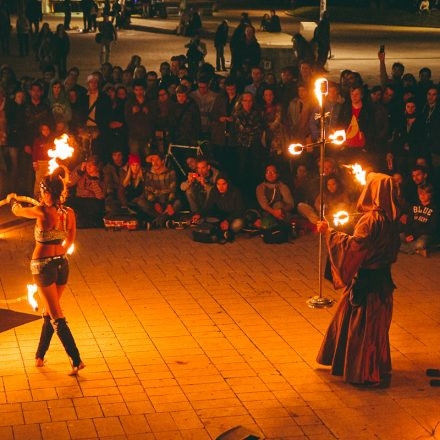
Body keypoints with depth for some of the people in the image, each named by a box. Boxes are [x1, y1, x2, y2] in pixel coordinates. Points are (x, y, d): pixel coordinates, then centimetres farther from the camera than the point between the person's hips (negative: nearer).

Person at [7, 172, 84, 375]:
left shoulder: (42, 212, -18)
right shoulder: (69, 213, -3)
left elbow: (17, 211, 1)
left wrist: (12, 199, 23)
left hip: (43, 265, -6)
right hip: (62, 264, 6)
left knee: (57, 318, -4)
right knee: (49, 313, 20)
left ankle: (76, 361, -9)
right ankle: (39, 356, 31)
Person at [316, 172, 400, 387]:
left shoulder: (372, 220, -24)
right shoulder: (388, 220, 5)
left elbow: (353, 246, -29)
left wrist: (330, 232, -20)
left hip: (367, 282, -9)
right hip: (380, 279, 9)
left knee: (363, 325, 2)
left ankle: (368, 373, 11)